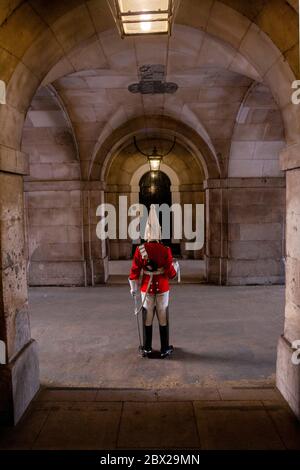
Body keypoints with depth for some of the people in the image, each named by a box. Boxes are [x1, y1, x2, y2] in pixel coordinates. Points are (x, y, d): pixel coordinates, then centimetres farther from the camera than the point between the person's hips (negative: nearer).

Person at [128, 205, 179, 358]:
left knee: (147, 319, 12)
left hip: (146, 289, 1)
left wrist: (133, 288, 7)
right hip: (162, 288, -1)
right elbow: (171, 274, -10)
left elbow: (134, 272, -6)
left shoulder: (140, 250, -9)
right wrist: (175, 266, 11)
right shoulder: (166, 250, -13)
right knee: (163, 319, 10)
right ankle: (165, 349, 17)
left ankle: (147, 349, 20)